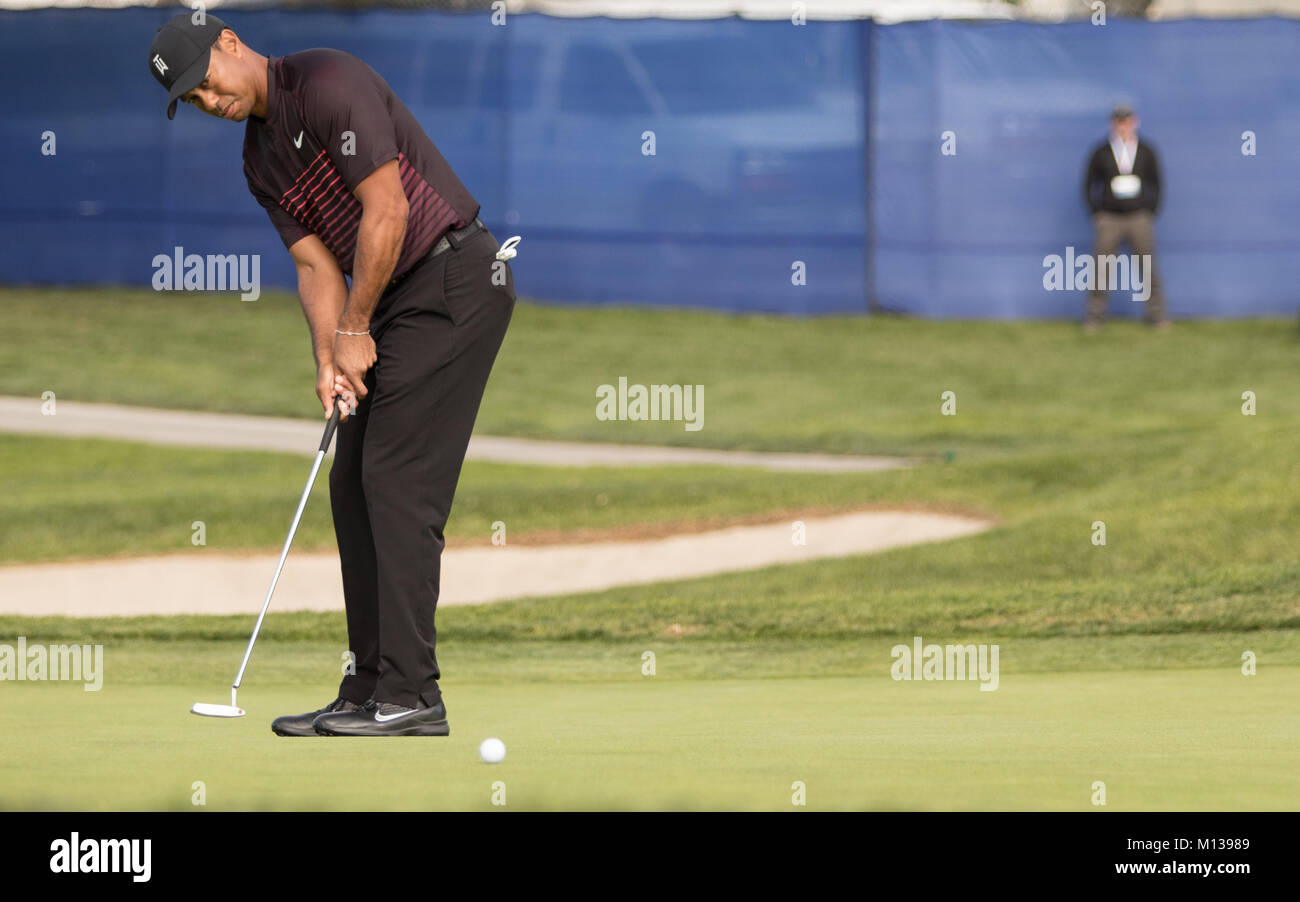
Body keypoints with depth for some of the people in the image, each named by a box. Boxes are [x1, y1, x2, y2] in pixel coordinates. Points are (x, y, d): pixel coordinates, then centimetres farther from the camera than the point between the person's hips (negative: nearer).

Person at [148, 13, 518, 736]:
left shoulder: (329, 82, -15)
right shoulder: (261, 160, 13)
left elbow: (387, 213, -18)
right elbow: (317, 264, 10)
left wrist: (354, 331, -11)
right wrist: (330, 362, -7)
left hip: (454, 276, -9)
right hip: (396, 300, 10)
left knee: (398, 482, -13)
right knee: (355, 486, 7)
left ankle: (411, 695, -14)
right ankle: (372, 691, 9)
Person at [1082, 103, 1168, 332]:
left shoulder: (1146, 152, 5)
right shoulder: (1101, 153, 2)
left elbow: (1156, 184, 12)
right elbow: (1089, 185, 9)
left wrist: (1151, 214, 5)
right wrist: (1096, 215, 2)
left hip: (1139, 219, 0)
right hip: (1109, 219, 0)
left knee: (1149, 268, -3)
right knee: (1101, 268, -6)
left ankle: (1156, 314, 4)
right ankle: (1094, 316, 1)